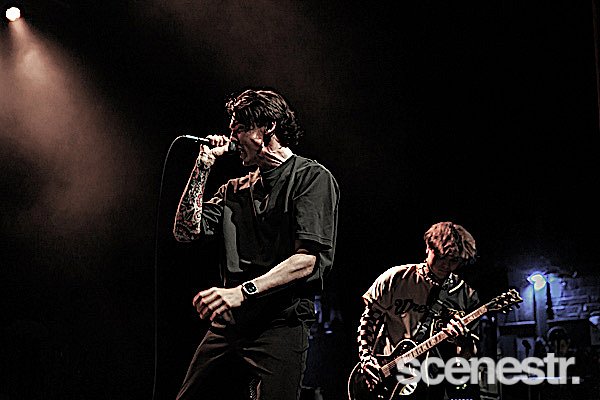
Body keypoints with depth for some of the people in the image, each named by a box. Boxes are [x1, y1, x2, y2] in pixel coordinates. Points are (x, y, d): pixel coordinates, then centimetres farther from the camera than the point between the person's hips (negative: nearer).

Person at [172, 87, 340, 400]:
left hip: (281, 325, -6)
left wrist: (243, 291, -23)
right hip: (226, 326, 6)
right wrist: (203, 166, 8)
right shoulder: (235, 189, 19)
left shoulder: (311, 177, -2)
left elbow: (308, 260, -13)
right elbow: (186, 230, 10)